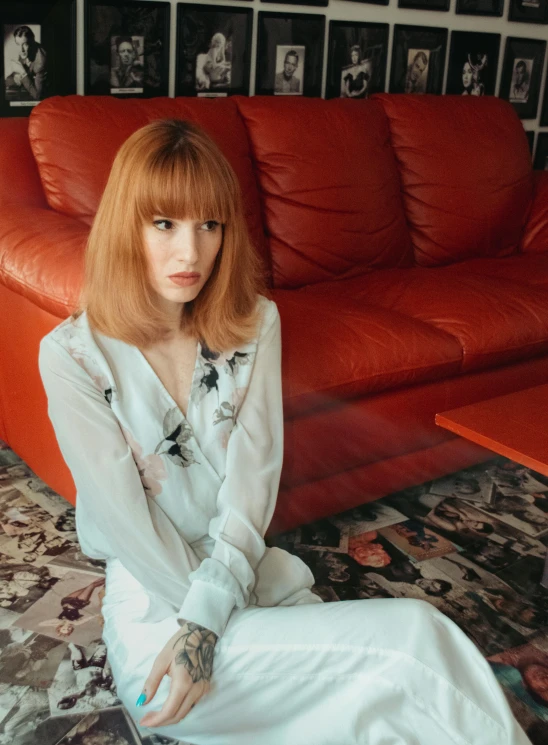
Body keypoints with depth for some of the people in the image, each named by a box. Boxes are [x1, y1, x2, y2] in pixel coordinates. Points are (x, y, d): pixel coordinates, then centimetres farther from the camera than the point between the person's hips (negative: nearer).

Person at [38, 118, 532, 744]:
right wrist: (236, 623, -13)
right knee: (415, 638, -22)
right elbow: (121, 516, -11)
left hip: (255, 573, 4)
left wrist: (207, 620, -18)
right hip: (154, 609, -3)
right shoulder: (71, 355, -8)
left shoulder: (255, 324, 2)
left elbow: (253, 478, -6)